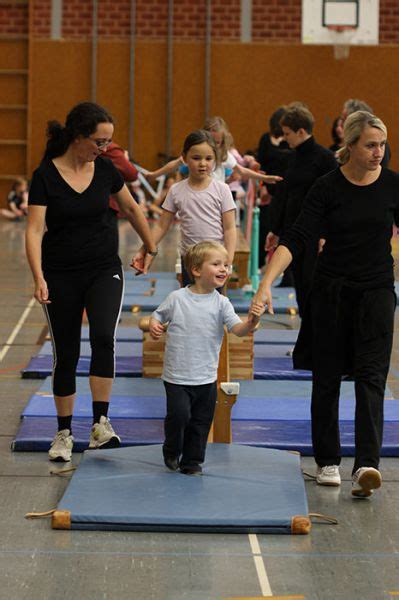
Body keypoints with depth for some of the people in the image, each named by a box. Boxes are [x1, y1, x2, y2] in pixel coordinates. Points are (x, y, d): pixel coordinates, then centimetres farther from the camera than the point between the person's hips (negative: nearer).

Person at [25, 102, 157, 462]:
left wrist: (150, 248, 25)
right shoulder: (46, 176, -11)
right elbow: (35, 230, -16)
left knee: (103, 337, -23)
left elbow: (131, 208, 16)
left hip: (104, 270, 1)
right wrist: (39, 278, -28)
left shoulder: (105, 169, 0)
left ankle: (101, 423, -18)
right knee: (66, 354, 6)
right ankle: (64, 433, 19)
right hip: (61, 277, -1)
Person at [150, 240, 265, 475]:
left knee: (201, 422, 8)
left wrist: (252, 321, -33)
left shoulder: (221, 303, -2)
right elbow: (159, 315, 12)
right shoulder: (177, 298, -3)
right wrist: (154, 325, -10)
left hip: (206, 378, 2)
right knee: (179, 414, -11)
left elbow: (238, 329, -12)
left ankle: (192, 461, 25)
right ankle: (172, 451, 17)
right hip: (177, 376, -2)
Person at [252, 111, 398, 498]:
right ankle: (327, 462, 20)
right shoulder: (328, 188, -7)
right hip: (331, 292, 0)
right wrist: (266, 284, -24)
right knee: (326, 378, 7)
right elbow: (296, 239, -12)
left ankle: (366, 466, -20)